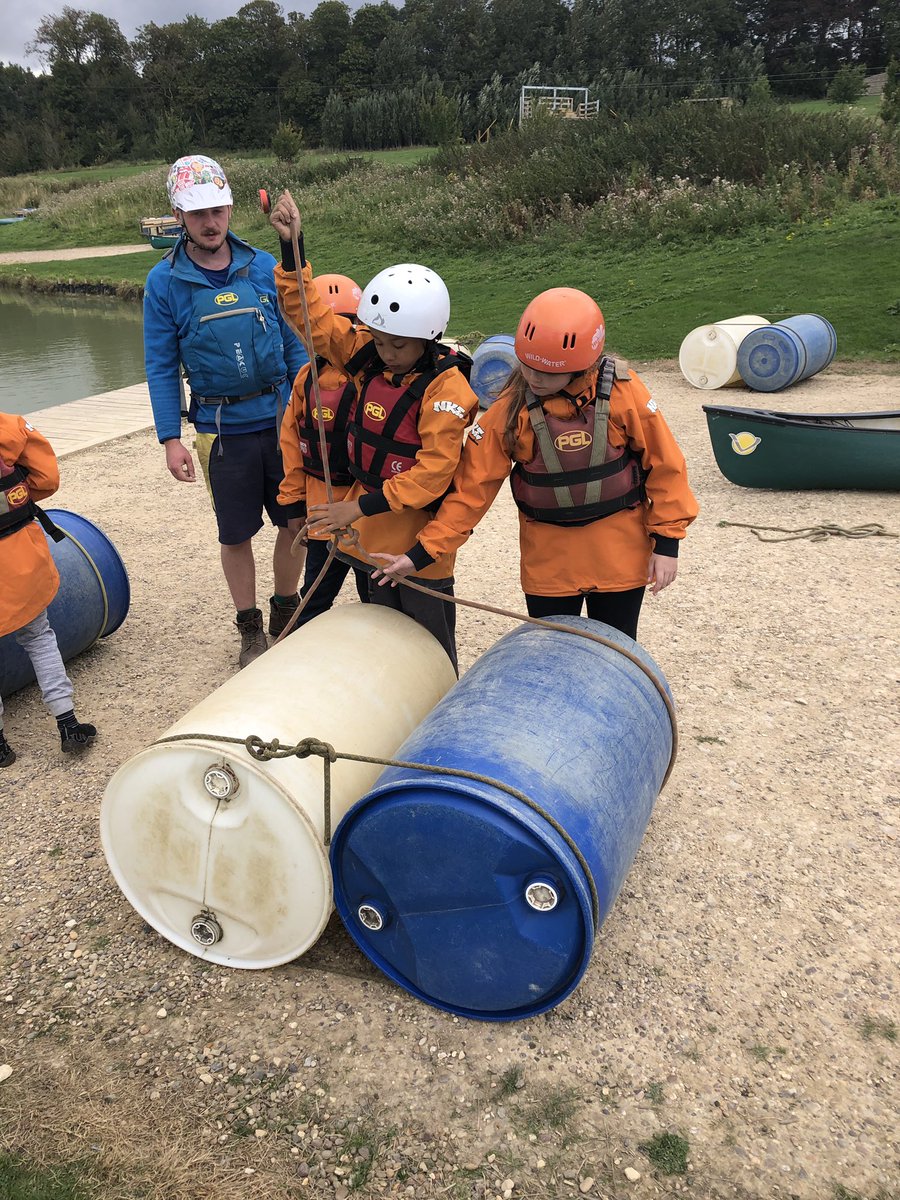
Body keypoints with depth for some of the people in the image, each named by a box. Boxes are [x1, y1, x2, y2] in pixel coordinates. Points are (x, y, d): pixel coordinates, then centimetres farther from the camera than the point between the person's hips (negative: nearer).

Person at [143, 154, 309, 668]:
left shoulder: (264, 267, 1)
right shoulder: (165, 282, -3)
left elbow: (295, 342, 6)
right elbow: (162, 366, 0)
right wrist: (171, 438, -6)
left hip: (282, 420, 2)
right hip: (224, 430, -1)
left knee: (298, 521, 9)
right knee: (237, 534, 8)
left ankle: (287, 612, 31)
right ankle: (251, 628, 26)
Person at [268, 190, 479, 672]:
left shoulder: (445, 388, -21)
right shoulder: (366, 354, -2)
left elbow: (433, 473, -25)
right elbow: (309, 312, 7)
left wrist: (361, 507, -24)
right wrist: (291, 246, -1)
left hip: (419, 528, -7)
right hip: (371, 528, 7)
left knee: (430, 643, 9)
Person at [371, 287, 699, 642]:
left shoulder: (622, 392, -15)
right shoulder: (509, 410, -13)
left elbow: (664, 465, -6)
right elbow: (472, 488, -10)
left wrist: (666, 542, -5)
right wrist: (420, 553, -14)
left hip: (619, 555, 0)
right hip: (547, 559, 1)